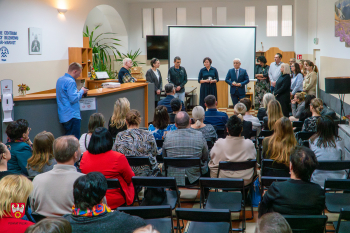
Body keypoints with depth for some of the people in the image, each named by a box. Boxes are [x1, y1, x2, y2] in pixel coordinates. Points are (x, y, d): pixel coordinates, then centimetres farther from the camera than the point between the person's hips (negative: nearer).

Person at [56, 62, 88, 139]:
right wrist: (82, 91, -8)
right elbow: (74, 99, -23)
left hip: (63, 116, 10)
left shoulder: (60, 80, 14)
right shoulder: (70, 82, -17)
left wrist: (78, 91, 13)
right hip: (72, 115, -10)